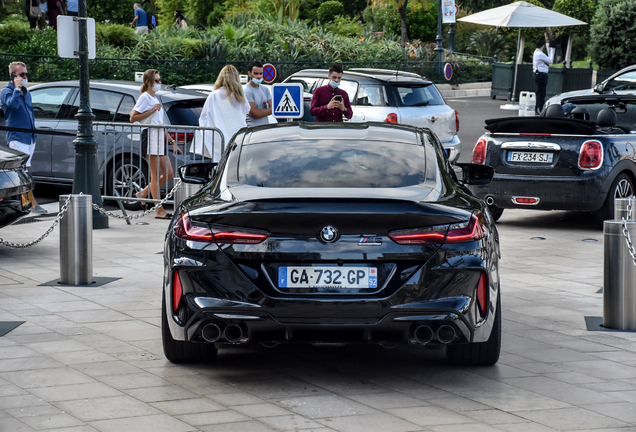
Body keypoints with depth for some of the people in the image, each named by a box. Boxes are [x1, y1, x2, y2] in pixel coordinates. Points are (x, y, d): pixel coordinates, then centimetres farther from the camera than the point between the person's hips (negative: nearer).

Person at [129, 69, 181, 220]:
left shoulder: (155, 99, 22)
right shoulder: (144, 97, -5)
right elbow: (133, 118, -15)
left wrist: (172, 141, 21)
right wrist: (151, 111, -15)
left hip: (159, 137, 9)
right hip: (150, 135, -9)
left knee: (168, 174, 5)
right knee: (156, 175, -9)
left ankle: (143, 193, 19)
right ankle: (160, 211, -9)